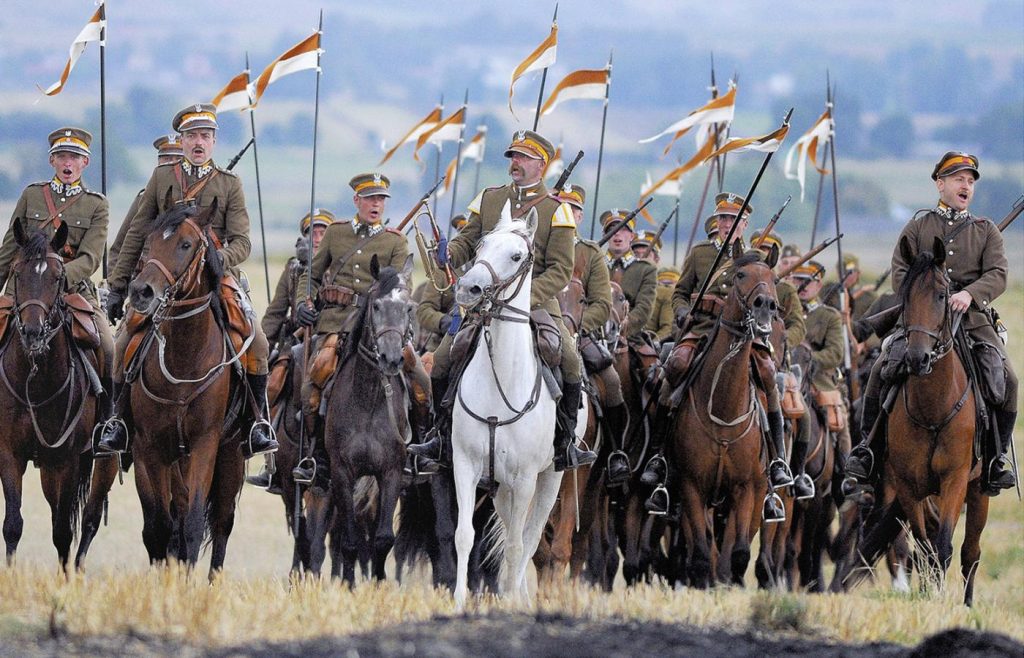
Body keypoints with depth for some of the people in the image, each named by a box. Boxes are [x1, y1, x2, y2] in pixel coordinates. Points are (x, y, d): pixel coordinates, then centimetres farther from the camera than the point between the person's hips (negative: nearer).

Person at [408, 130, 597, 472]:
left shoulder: (556, 210, 0)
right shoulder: (488, 199, 11)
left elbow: (560, 269, -5)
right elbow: (467, 242, 13)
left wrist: (529, 295, -21)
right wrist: (449, 253, -12)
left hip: (537, 301, -2)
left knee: (570, 363, -20)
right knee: (442, 360, -9)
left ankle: (565, 444, -5)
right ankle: (441, 436, 9)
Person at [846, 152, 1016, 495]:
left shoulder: (987, 231, 15)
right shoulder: (918, 226, 14)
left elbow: (997, 274, 1)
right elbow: (900, 272, 4)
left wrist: (969, 294, -19)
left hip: (973, 317, 1)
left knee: (1006, 379, -19)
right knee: (881, 370, -20)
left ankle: (996, 457, -4)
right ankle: (869, 448, -7)